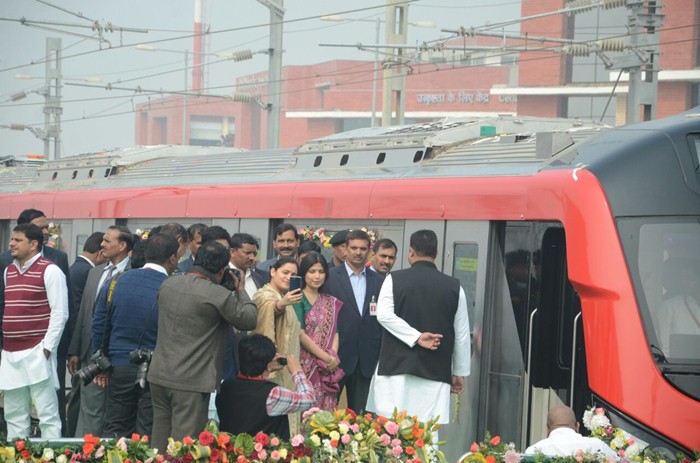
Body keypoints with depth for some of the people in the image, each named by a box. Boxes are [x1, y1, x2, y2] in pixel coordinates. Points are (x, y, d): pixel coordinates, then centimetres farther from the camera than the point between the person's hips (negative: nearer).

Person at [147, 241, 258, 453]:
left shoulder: (168, 284, 5)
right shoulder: (218, 295, -16)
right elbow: (249, 320, -6)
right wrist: (241, 290, 10)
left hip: (159, 375, 6)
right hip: (192, 382, -6)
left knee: (159, 443, 13)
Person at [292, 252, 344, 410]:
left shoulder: (331, 302, 16)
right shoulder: (298, 299, -2)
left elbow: (335, 332, 11)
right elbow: (299, 334, -10)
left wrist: (333, 358, -7)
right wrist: (327, 358, -10)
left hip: (328, 369, 5)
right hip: (305, 366, -5)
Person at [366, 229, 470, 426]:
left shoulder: (395, 279, 2)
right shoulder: (454, 286, 5)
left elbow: (384, 315, -11)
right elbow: (462, 334, 9)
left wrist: (416, 337, -8)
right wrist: (459, 373, 18)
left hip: (397, 366, -1)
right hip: (435, 371, 1)